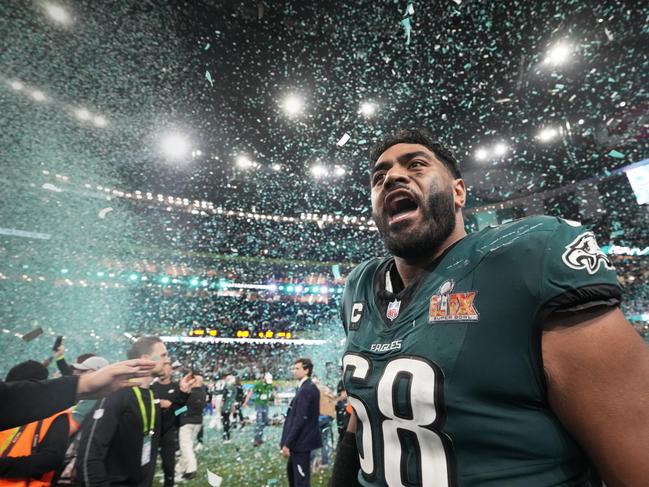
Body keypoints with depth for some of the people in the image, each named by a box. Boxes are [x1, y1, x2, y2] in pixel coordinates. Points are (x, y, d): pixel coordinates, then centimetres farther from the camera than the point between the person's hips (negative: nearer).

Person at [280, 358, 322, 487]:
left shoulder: (305, 390, -23)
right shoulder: (310, 387, 8)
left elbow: (300, 420, -25)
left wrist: (287, 443, -19)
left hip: (301, 441, -10)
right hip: (301, 439, 10)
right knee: (291, 469, 26)